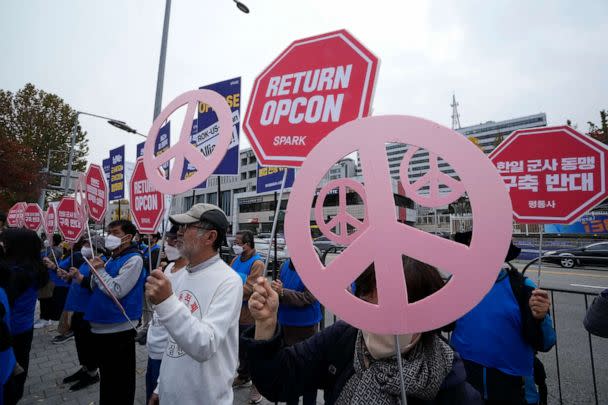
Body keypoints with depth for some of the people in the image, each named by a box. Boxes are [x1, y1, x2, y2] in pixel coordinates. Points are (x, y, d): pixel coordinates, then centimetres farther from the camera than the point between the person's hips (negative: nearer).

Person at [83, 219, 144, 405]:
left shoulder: (134, 259, -16)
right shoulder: (111, 258, 11)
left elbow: (116, 292, -22)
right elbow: (95, 288, 13)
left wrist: (100, 270, -12)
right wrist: (95, 272, -5)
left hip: (118, 329, -8)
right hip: (101, 326, 9)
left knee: (120, 381, 7)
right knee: (106, 376, 25)